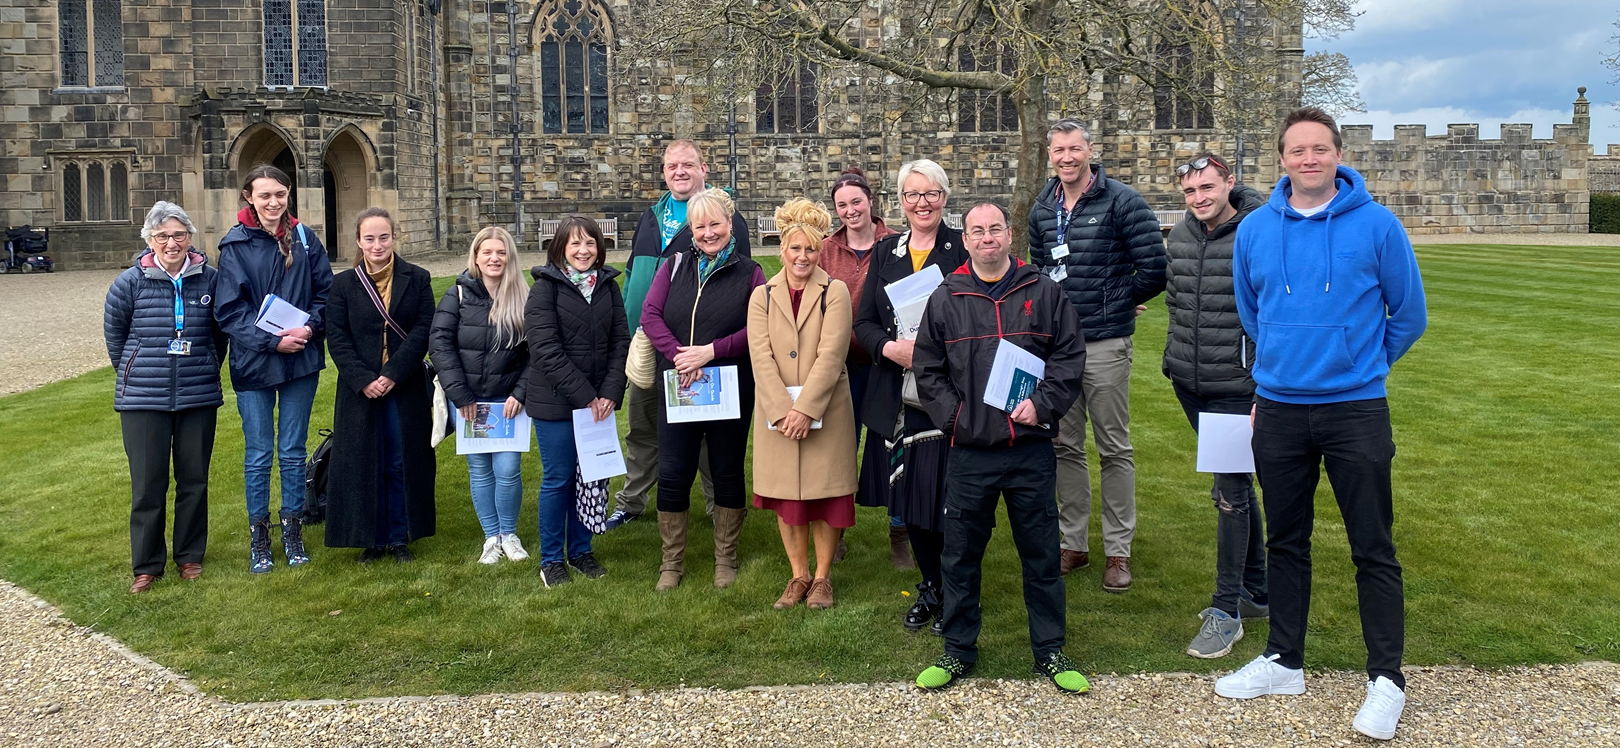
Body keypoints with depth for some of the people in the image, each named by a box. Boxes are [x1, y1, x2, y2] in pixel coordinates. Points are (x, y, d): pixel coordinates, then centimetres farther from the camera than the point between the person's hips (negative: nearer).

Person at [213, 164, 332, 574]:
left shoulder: (304, 239, 2)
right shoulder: (236, 245, -5)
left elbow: (325, 291, 5)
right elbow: (228, 309, -8)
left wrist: (310, 327, -13)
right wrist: (273, 341, -17)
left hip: (302, 361, 2)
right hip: (254, 363, -2)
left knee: (293, 451, 10)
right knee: (258, 454, 7)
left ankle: (292, 534, 23)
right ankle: (258, 537, 21)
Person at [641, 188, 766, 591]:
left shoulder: (749, 273, 1)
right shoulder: (675, 267, 8)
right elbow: (650, 315, -2)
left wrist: (710, 352, -18)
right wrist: (678, 355, -16)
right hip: (677, 387, 2)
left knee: (728, 473, 10)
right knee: (672, 474, 3)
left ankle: (725, 558, 25)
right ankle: (672, 562, 18)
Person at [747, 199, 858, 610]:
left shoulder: (835, 293, -1)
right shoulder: (762, 296, 5)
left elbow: (830, 355, -11)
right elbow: (761, 358, -4)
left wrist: (805, 409, -19)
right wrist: (783, 411, -15)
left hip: (825, 411, -2)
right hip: (776, 413, 2)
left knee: (825, 492, 4)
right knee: (786, 495, 8)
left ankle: (822, 576, 19)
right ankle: (799, 575, 22)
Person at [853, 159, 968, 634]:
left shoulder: (963, 248, -2)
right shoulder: (886, 252, 10)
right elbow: (864, 322, 9)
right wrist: (891, 347, -11)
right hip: (896, 395, 4)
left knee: (947, 497, -1)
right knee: (908, 497, 10)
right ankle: (929, 589, 29)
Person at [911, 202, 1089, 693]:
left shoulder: (1044, 293, 5)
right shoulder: (945, 300, 5)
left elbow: (1070, 356, 3)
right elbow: (927, 369, 7)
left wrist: (1042, 404, -10)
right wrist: (953, 416, -4)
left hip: (1031, 449, 0)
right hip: (969, 452, 1)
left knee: (1041, 554, 8)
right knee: (960, 554, 8)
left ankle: (1050, 652, 23)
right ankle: (958, 650, 23)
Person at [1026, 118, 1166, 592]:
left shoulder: (1122, 202, -7)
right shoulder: (1042, 210, 10)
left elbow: (1156, 269, -9)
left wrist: (1115, 304, 0)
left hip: (1105, 344, -5)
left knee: (1114, 449, 3)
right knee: (1065, 447, 11)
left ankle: (1118, 550, 13)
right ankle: (1074, 543, 22)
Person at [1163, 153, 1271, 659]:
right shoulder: (1180, 236, 8)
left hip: (1237, 388, -7)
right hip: (1189, 384, 7)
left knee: (1230, 493, -5)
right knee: (1237, 486, 17)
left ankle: (1227, 611, 6)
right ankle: (1257, 592, 30)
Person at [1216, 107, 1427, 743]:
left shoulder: (1377, 225, -5)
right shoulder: (1255, 230, 3)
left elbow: (1408, 315, 4)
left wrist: (1357, 365, 11)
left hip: (1356, 411, -3)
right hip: (1278, 410, 3)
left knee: (1373, 549, 2)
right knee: (1286, 542, 14)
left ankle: (1386, 679, 14)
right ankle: (1283, 661, 28)